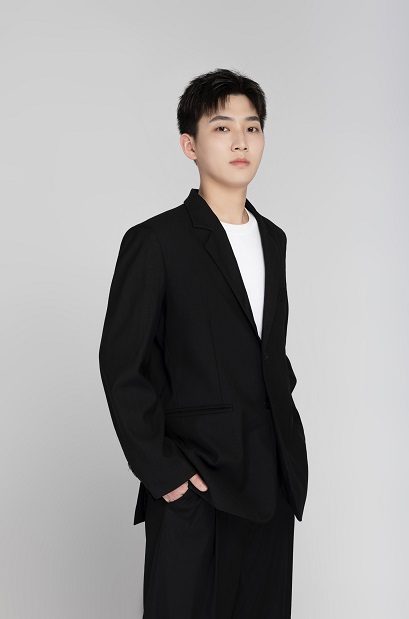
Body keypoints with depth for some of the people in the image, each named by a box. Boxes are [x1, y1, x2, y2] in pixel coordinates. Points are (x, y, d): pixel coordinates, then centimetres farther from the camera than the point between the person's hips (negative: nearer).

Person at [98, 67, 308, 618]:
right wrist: (162, 472, -12)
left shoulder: (273, 238, 12)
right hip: (195, 489, -6)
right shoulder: (155, 242, -9)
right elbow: (122, 366, -10)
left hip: (275, 482, 6)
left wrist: (285, 426, 9)